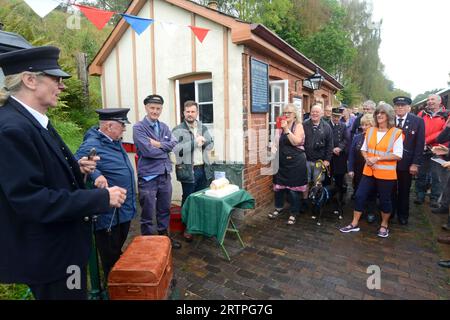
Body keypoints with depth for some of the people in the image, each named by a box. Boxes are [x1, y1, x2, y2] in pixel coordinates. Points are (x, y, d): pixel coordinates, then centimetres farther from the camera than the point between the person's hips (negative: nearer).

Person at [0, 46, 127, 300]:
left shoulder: (35, 121, 6)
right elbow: (31, 200, -28)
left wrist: (77, 168, -3)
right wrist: (102, 198, -26)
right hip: (48, 253, -9)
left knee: (76, 294, 26)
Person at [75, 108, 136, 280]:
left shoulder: (114, 141, 6)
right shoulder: (92, 145, -22)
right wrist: (95, 174, -46)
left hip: (124, 209, 9)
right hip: (109, 214, -9)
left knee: (119, 251, 27)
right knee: (111, 258, 12)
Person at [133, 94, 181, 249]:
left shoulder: (164, 126, 11)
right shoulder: (138, 127, -9)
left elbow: (175, 143, -2)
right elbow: (147, 150, -20)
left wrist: (159, 144, -17)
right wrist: (166, 150, -6)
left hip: (165, 174, 6)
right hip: (148, 176, -6)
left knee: (165, 210, 19)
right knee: (148, 214, 6)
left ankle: (164, 236, 36)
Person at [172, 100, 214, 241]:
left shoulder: (203, 128, 11)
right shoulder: (178, 130, -7)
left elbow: (211, 144, 11)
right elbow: (176, 149, -20)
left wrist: (203, 141, -10)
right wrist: (194, 142, -19)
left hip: (203, 169, 5)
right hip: (187, 170, -5)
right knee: (188, 199, 6)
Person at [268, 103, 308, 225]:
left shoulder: (298, 126, -6)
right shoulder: (281, 126, 8)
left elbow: (296, 142, -21)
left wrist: (286, 129, -23)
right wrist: (273, 153, 2)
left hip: (295, 161, -5)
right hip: (282, 161, 5)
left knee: (293, 188, 3)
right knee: (278, 185, 13)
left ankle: (293, 213, 19)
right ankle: (278, 207, 35)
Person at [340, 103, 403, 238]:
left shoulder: (396, 133, -8)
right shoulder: (370, 131, 7)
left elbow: (398, 155, -12)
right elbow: (364, 149, 10)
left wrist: (378, 158, -20)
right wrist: (367, 158, -10)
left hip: (386, 173, -4)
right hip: (369, 171, 4)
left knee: (385, 199, 10)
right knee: (359, 195, 2)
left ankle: (384, 225, 32)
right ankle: (354, 224, 14)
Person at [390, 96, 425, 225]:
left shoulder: (418, 121, -5)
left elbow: (420, 144, -6)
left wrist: (415, 164, -9)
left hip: (407, 163, 0)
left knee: (404, 191, 14)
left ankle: (403, 215, 31)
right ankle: (390, 212, 30)